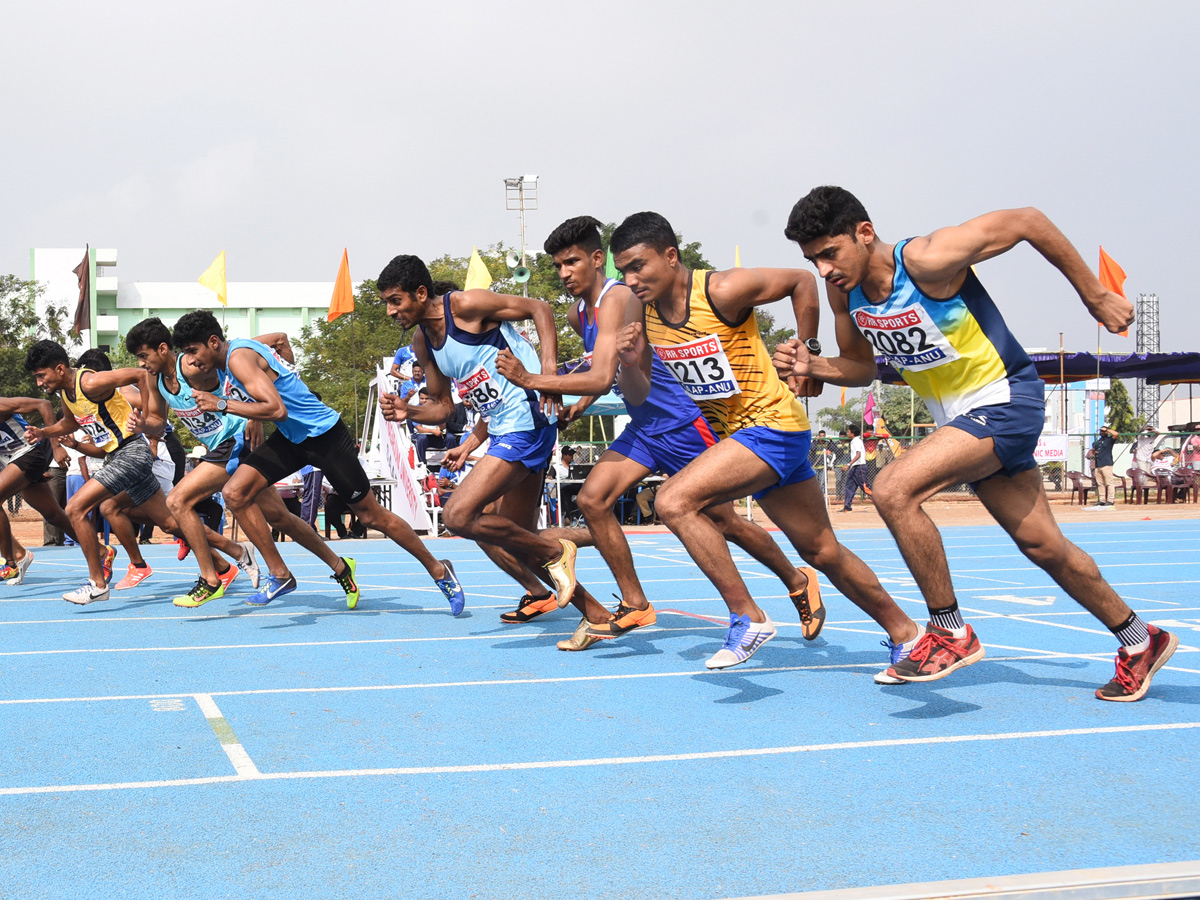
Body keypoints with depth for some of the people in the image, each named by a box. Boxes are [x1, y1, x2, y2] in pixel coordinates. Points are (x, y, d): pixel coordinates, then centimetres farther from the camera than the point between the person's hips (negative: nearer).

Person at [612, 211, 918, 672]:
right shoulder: (643, 311, 0)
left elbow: (802, 282, -7)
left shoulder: (722, 291, -20)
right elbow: (638, 397, 7)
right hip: (729, 434, 8)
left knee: (674, 501, -24)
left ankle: (747, 617, -16)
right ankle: (904, 631, 31)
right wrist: (629, 362, -13)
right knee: (822, 552, 16)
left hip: (772, 425, -8)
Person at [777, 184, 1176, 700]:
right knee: (1043, 546, 15)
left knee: (894, 490, -25)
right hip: (957, 417, 8)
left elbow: (1027, 222, -18)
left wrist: (1094, 296, -10)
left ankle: (950, 632, -12)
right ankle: (1141, 642, 34)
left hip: (1005, 401, -8)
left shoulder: (926, 260, -26)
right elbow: (861, 366, 12)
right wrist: (814, 367, -10)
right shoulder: (845, 292, -4)